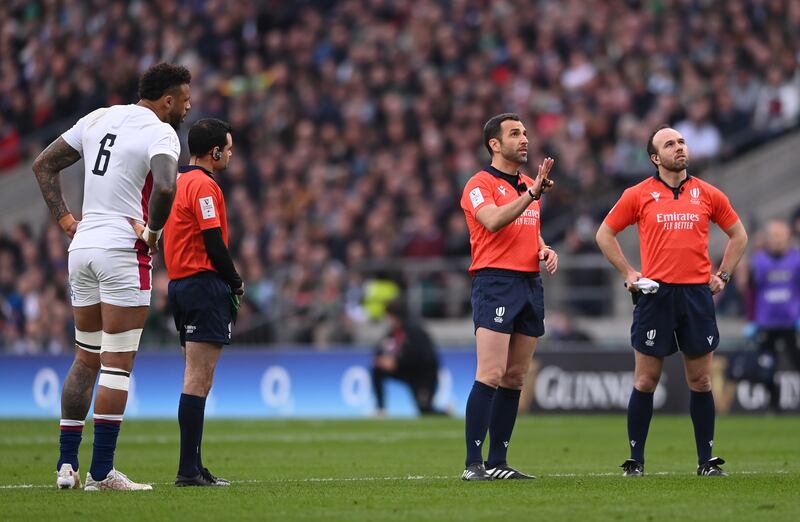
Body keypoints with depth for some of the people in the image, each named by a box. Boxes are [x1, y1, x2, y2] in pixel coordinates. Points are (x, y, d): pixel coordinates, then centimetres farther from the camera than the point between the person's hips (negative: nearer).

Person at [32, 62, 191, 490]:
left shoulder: (98, 119, 14)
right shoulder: (160, 133, -8)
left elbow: (43, 165, 18)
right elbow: (165, 189, -27)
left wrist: (64, 218, 15)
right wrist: (153, 233, -11)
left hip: (82, 246, 7)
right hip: (122, 251, -7)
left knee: (86, 358, 15)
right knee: (117, 365, -4)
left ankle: (66, 465, 14)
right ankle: (101, 472, -6)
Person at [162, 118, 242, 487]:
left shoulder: (179, 181, 17)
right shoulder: (204, 185, -12)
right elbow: (214, 243, -17)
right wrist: (236, 283, -4)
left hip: (180, 285, 10)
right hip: (204, 284, -10)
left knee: (197, 379, 11)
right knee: (198, 380, -11)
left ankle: (192, 467, 11)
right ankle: (189, 468, -14)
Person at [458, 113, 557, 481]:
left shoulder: (529, 186, 20)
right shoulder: (481, 184, -5)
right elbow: (494, 220, -23)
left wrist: (545, 250, 10)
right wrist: (531, 194, -30)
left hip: (530, 283, 8)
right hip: (495, 282, -8)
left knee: (515, 378, 7)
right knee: (490, 375, -16)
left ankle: (497, 462, 11)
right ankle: (473, 464, -16)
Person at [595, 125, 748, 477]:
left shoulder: (707, 194, 8)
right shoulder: (639, 195, 3)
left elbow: (737, 235, 20)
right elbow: (605, 234, 11)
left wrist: (723, 275, 11)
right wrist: (627, 273, 4)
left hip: (697, 294, 2)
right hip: (655, 293, -2)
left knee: (700, 381, 4)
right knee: (645, 381, -1)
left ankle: (706, 461, 10)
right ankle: (635, 460, 6)